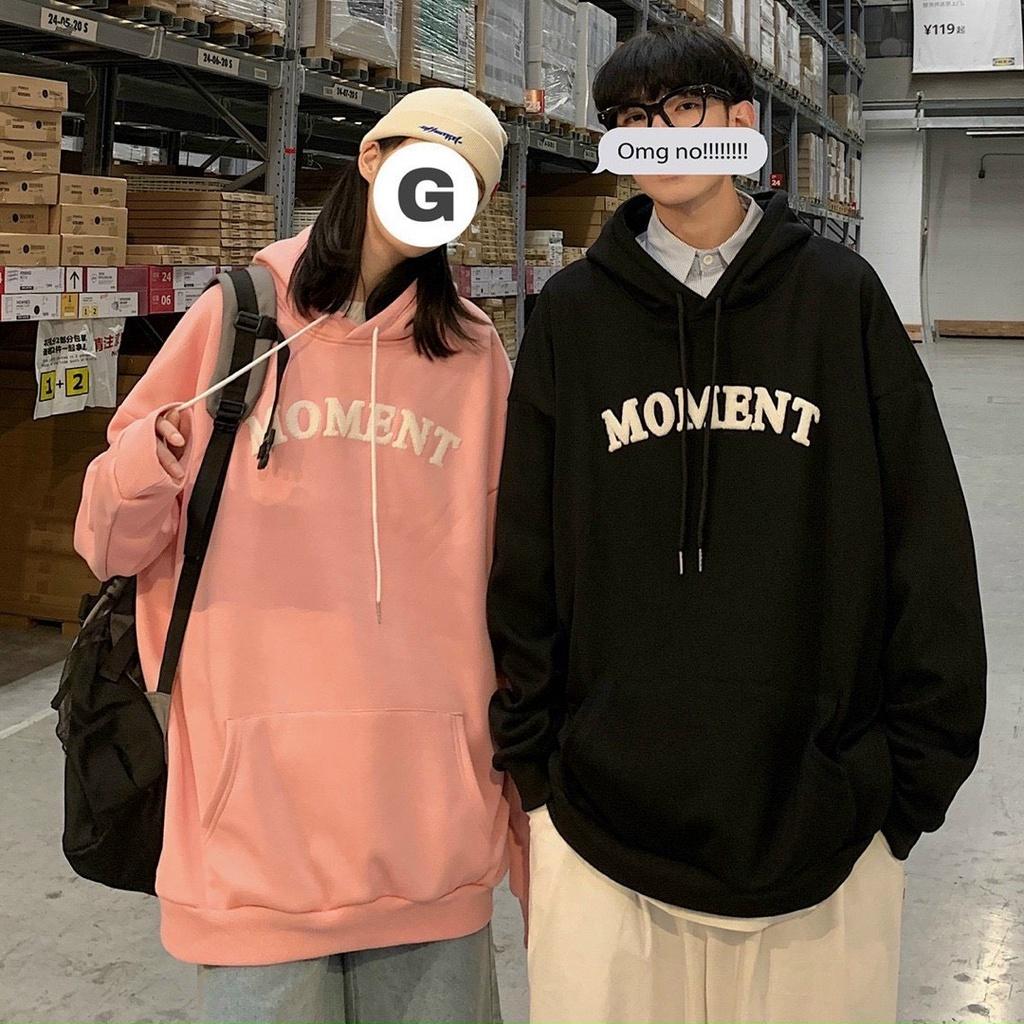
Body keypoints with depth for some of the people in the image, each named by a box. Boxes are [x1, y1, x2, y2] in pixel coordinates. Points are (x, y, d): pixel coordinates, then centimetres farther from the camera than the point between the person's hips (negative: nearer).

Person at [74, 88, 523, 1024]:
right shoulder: (237, 316, 3)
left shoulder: (474, 352, 8)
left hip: (434, 792, 2)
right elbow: (112, 544, 5)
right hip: (261, 783, -1)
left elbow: (505, 565, 12)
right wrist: (146, 468, -16)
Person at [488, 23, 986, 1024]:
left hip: (819, 813, 0)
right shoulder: (573, 312, 2)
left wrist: (919, 770, -1)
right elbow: (524, 557, 3)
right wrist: (527, 755, 2)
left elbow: (925, 546, 0)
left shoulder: (841, 297, -1)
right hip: (604, 807, 1)